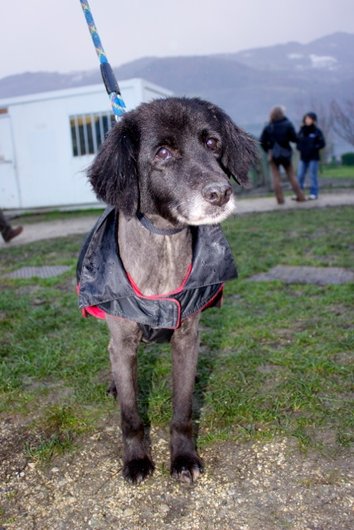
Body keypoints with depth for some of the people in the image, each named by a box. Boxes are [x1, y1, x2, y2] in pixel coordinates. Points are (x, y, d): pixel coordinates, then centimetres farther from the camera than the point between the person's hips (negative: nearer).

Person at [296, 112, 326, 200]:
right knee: (300, 176, 1)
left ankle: (314, 193, 7)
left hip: (313, 157, -4)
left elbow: (322, 143, -4)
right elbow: (297, 141, 18)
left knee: (313, 176, 0)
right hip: (303, 157, 4)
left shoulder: (317, 131, -3)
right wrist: (300, 147, -1)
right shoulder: (301, 131, 8)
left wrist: (314, 148, -13)